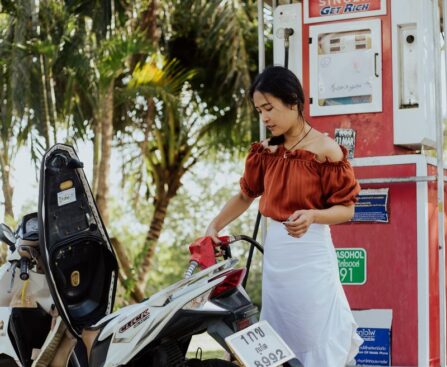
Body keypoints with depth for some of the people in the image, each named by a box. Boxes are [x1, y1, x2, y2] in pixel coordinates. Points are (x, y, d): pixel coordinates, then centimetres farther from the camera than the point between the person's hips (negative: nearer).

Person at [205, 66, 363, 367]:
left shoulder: (325, 150, -10)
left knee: (315, 338, -4)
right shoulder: (266, 151, 7)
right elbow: (245, 195, 18)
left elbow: (346, 209, -9)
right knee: (278, 335, 11)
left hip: (310, 254, -6)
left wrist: (312, 216, -27)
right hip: (275, 251, 6)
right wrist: (214, 227, 7)